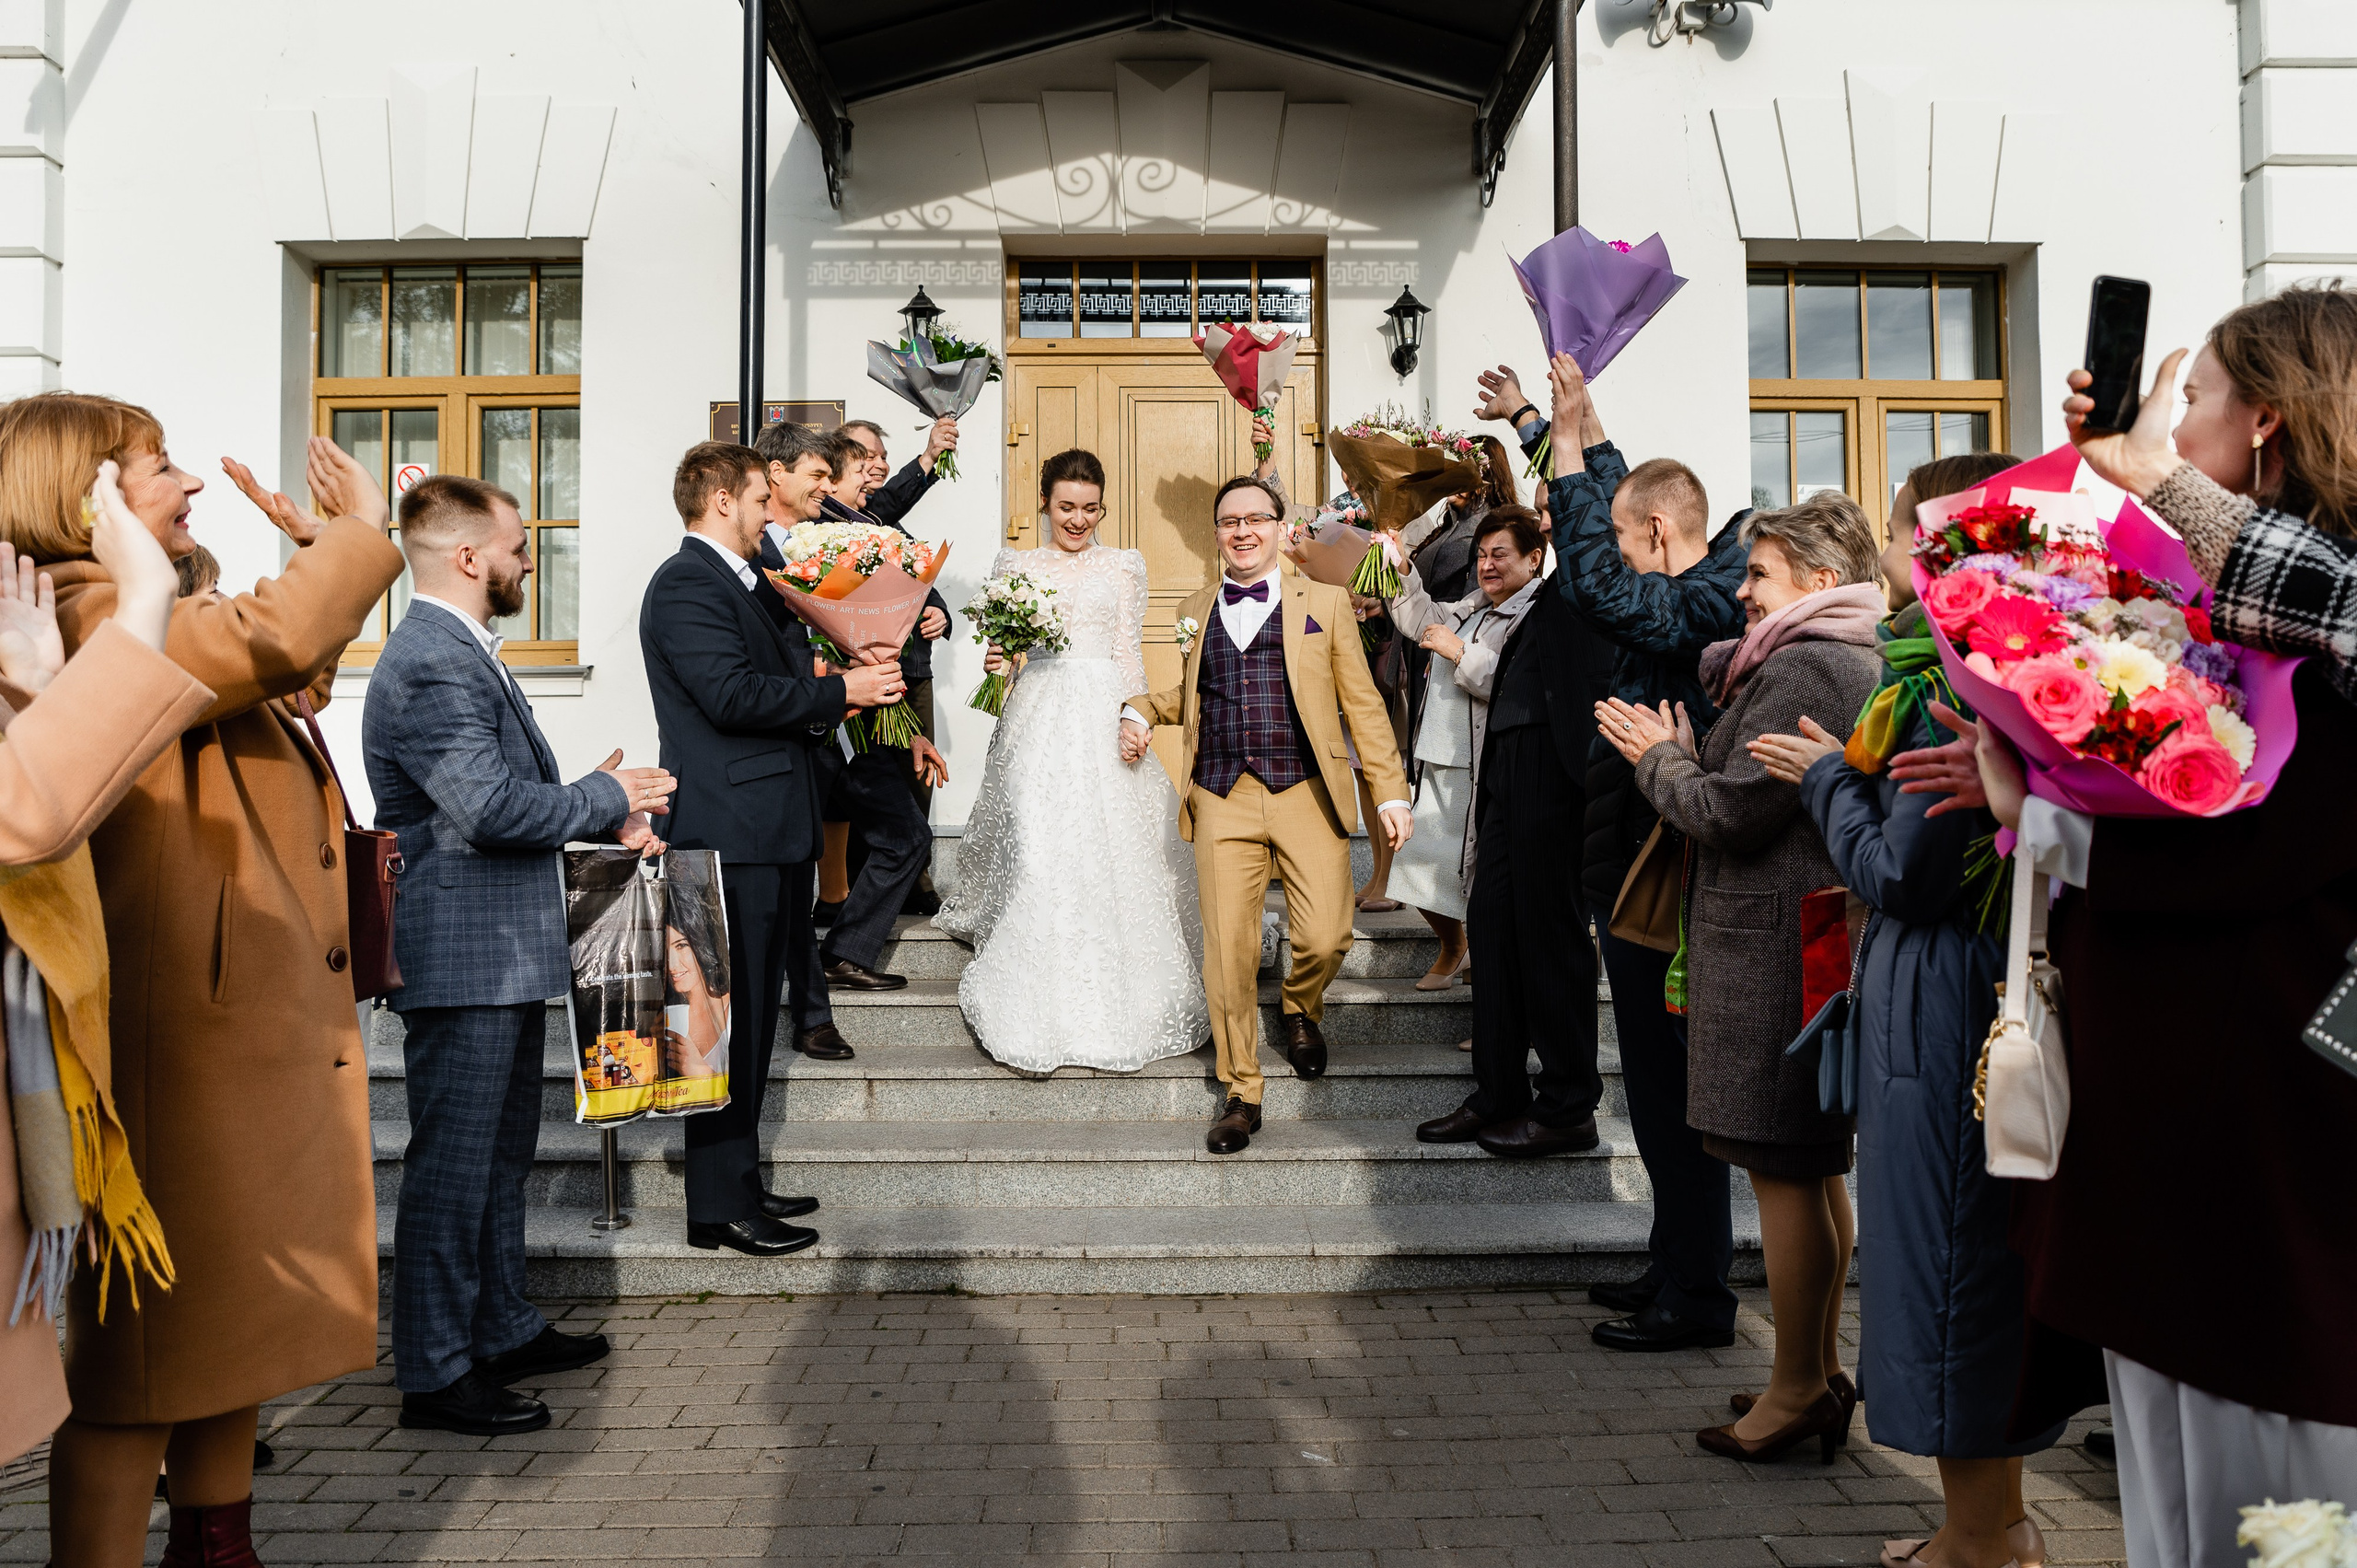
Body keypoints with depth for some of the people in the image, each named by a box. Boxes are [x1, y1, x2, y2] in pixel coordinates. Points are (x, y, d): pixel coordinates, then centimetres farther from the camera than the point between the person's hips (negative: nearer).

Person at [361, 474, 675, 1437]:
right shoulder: (431, 664, -20)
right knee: (453, 1167, 0)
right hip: (465, 959, -11)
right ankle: (435, 1374, 13)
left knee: (503, 1153, 19)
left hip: (502, 957, 11)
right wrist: (609, 796, -13)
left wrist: (604, 816, 7)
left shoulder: (460, 652, 15)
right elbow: (494, 808, -27)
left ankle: (505, 1331, 33)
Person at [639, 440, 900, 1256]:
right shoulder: (685, 584, -12)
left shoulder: (741, 581, 21)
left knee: (751, 1017, 15)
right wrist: (840, 690, -15)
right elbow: (731, 695, -23)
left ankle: (739, 1184, 26)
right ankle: (721, 1206, 4)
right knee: (733, 1018, -5)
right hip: (730, 830, -11)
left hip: (765, 828, 11)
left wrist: (827, 688, 5)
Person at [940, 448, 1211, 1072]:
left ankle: (1115, 1008, 9)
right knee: (1037, 856, -10)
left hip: (1103, 718, 1)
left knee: (1112, 852, -5)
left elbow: (1130, 653, 8)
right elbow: (1001, 645, 13)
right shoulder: (1015, 564, 13)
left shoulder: (1122, 567, 12)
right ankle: (1040, 1017, -2)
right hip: (1037, 720, 0)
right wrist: (995, 662, -11)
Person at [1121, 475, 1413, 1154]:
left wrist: (1392, 793, 1)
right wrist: (1141, 711, 10)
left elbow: (1362, 703, 6)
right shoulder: (1197, 610, 15)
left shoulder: (1325, 603, 7)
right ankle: (1240, 1092, 16)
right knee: (1227, 950, -2)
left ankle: (1299, 1012, 28)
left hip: (1308, 795, -2)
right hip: (1222, 799, 2)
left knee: (1325, 938, -10)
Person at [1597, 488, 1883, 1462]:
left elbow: (1729, 811, -19)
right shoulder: (1851, 661, 17)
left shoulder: (1805, 669, -16)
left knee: (1782, 1170, -2)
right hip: (1810, 939, 11)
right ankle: (1820, 1372, 28)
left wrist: (1662, 759, -3)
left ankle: (1797, 1392, 8)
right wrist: (1686, 755, 4)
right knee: (1813, 1168, 16)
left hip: (1775, 945, -11)